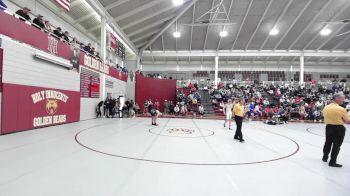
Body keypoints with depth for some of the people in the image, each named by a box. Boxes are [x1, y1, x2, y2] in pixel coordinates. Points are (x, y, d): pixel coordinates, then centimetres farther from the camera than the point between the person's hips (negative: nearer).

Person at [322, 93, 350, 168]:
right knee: (336, 145, 4)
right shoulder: (341, 109, -17)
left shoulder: (326, 108, -1)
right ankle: (332, 162, 10)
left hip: (328, 127, 6)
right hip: (338, 128, -5)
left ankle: (325, 158, 35)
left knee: (328, 143, 21)